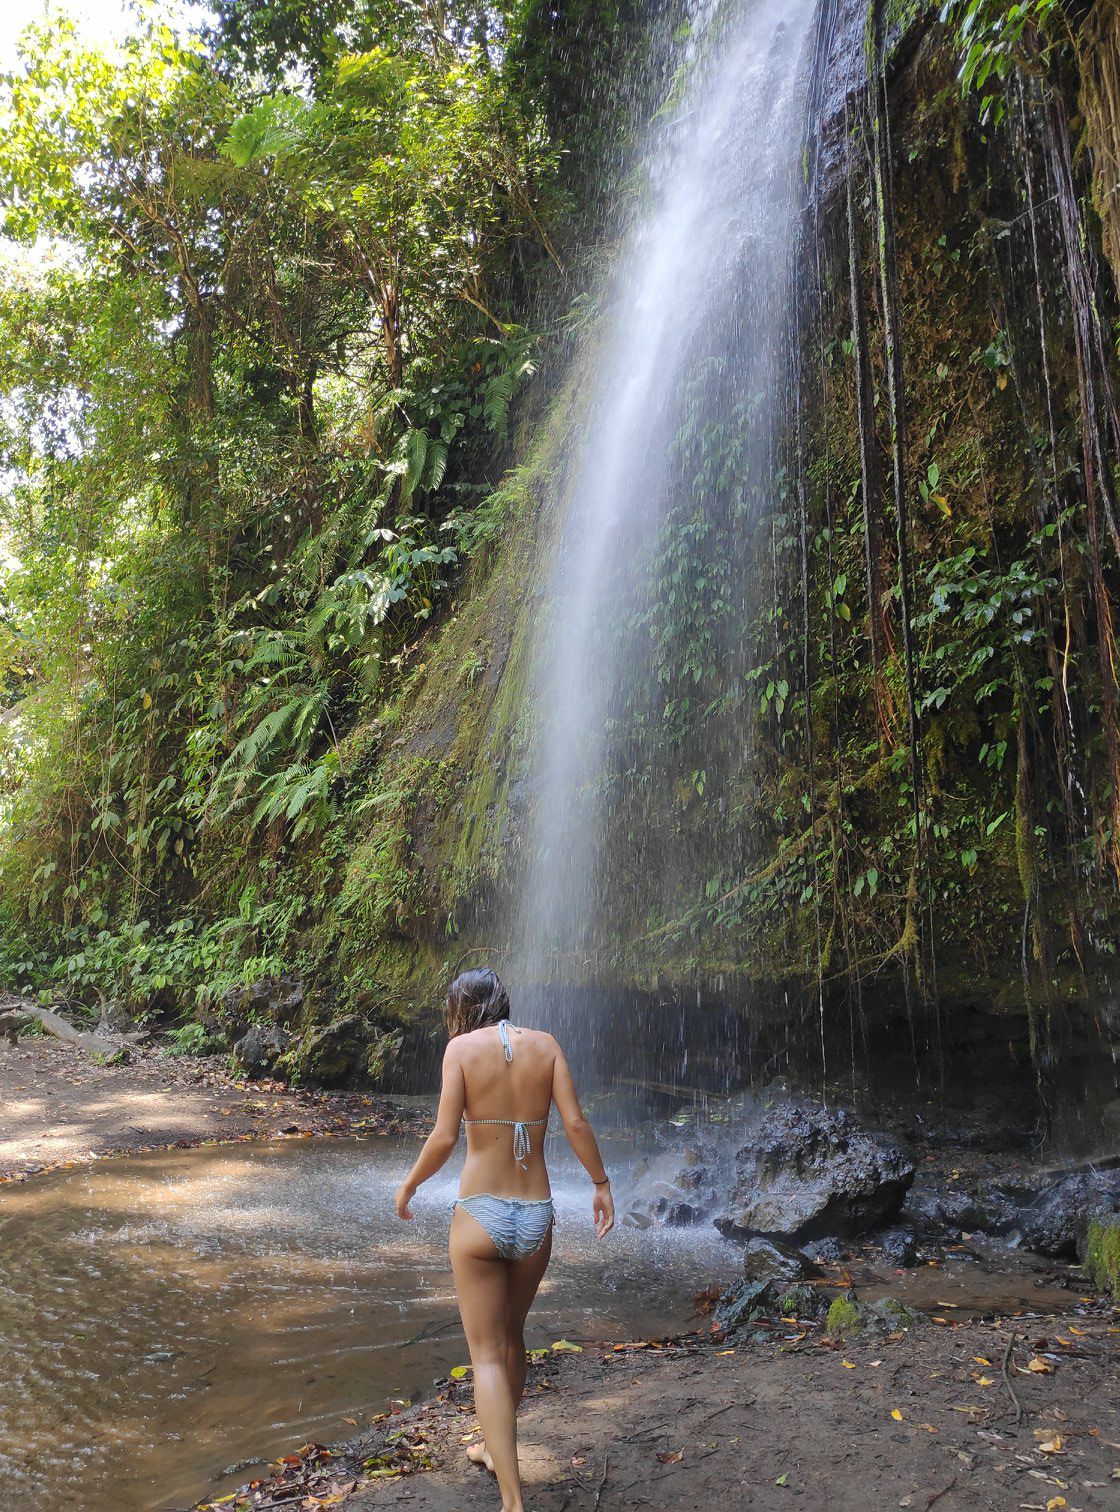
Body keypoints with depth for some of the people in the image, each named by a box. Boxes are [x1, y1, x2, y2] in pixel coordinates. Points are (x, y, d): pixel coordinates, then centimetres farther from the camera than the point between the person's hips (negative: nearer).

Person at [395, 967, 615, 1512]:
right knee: (512, 1335, 26)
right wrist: (602, 1185, 7)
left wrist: (409, 1185, 3)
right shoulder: (544, 1044, 0)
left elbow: (444, 1138, -13)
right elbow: (576, 1124, -6)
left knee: (487, 1355, 7)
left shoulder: (462, 1046, -7)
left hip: (479, 1218, -4)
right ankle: (495, 1447, 45)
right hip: (536, 1219, 4)